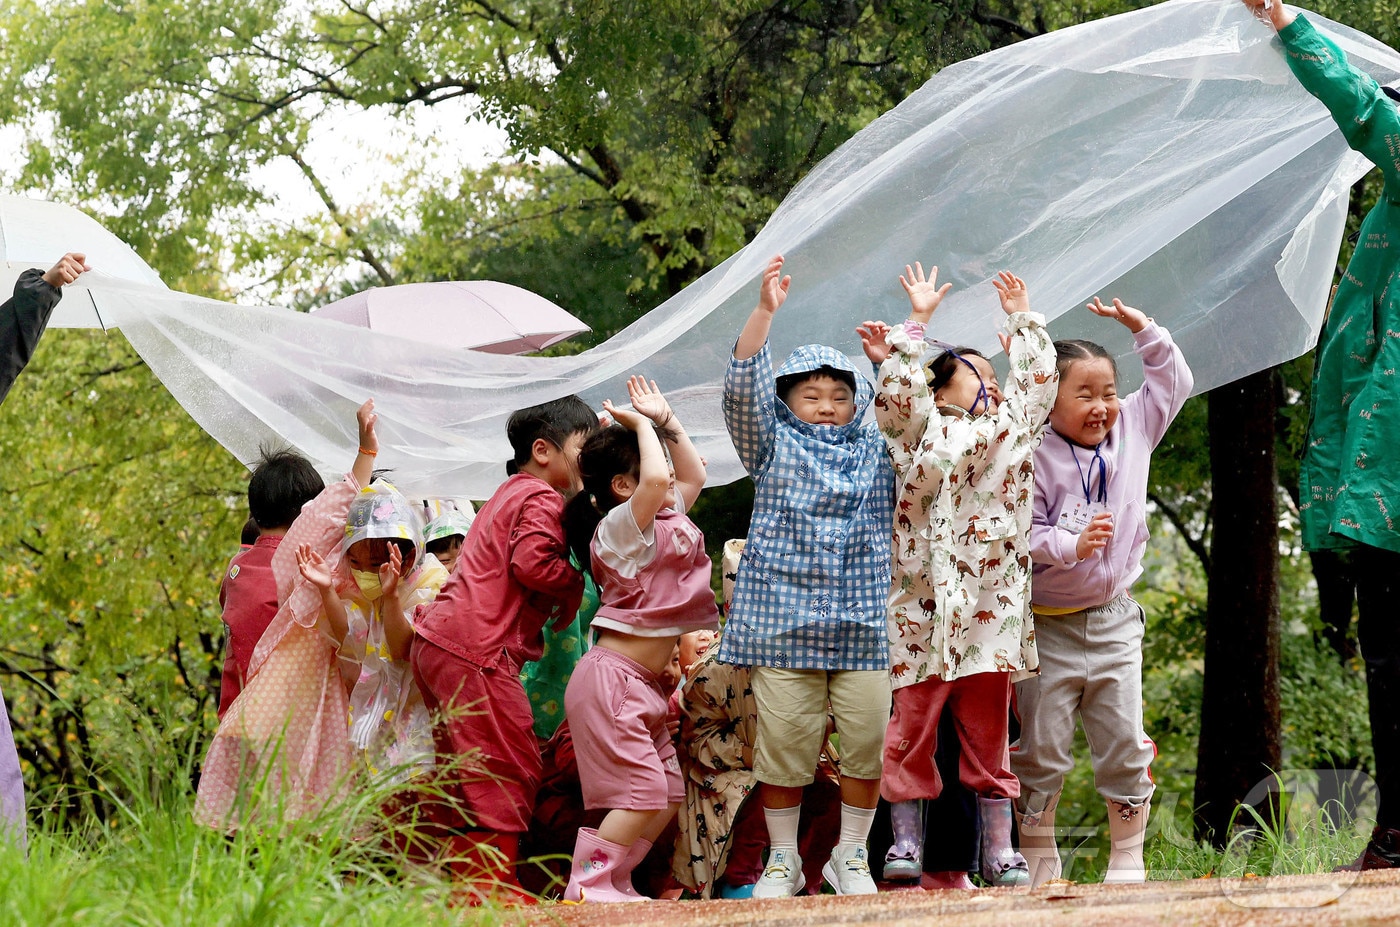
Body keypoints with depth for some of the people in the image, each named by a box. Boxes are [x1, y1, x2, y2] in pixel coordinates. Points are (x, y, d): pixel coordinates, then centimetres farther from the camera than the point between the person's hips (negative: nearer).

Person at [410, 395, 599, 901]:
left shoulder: (510, 495, 27)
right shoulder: (540, 499, -7)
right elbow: (531, 562, -21)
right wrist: (577, 584, -5)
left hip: (436, 642, 11)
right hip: (475, 648, -11)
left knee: (463, 770, 13)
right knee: (509, 765, -7)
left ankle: (459, 878, 16)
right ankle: (490, 883, -9)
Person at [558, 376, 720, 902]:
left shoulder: (668, 520, 14)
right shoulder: (621, 526, -14)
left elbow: (694, 477, 31)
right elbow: (656, 480, -33)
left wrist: (666, 418, 21)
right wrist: (645, 427, -16)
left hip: (645, 683, 10)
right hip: (612, 678, -10)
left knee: (668, 796, 7)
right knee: (642, 792, -14)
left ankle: (612, 883, 12)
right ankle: (588, 888, -8)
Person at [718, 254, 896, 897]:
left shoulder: (876, 451, 17)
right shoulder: (773, 446, 9)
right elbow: (743, 386, -4)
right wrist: (765, 311, -16)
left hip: (863, 626, 2)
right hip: (783, 621, -2)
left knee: (869, 739, -4)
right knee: (784, 741, -2)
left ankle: (851, 856, 12)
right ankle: (783, 860, 11)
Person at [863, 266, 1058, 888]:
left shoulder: (1013, 427, 19)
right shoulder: (920, 429, 6)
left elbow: (1038, 380, 24)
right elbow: (899, 393, -9)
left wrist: (1022, 319, 31)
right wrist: (917, 322, -4)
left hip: (991, 609, 3)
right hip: (924, 607, -3)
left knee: (988, 733, 5)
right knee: (913, 727, -3)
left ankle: (999, 851, 6)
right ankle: (906, 842, 3)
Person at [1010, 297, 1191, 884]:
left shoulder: (1132, 432, 4)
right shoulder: (1035, 460, -11)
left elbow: (1174, 383, 14)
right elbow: (1021, 536, -16)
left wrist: (1142, 329, 5)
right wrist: (1072, 545, -29)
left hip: (1114, 621, 4)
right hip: (1049, 626, -4)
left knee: (1125, 744, 3)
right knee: (1042, 748, 1)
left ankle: (1127, 859, 11)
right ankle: (1037, 858, 11)